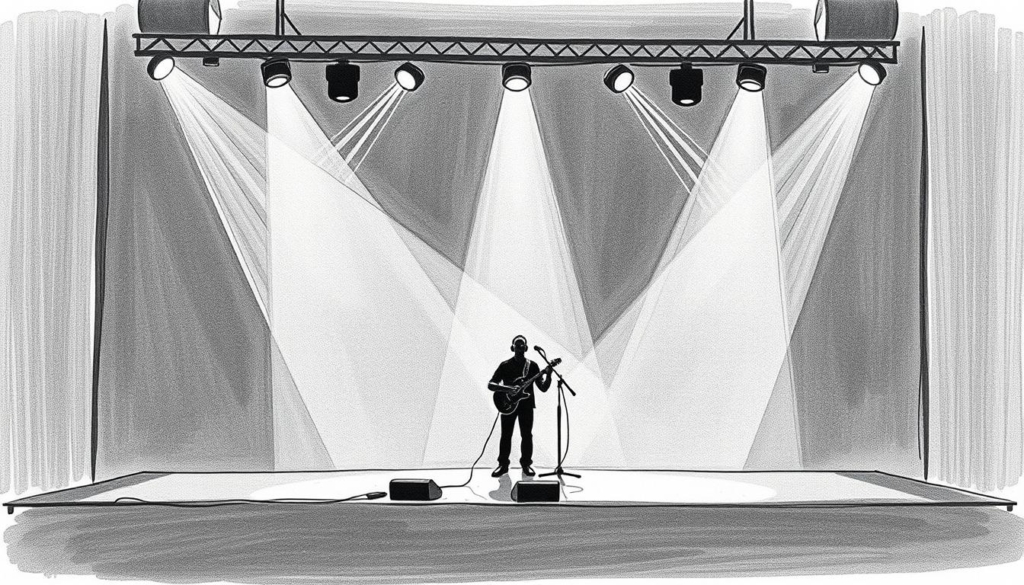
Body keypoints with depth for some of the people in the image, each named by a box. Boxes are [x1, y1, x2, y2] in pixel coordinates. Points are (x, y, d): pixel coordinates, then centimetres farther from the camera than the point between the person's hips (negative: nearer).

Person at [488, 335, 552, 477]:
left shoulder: (532, 365, 5)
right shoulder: (505, 365, 1)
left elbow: (543, 388, 3)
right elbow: (490, 385, -5)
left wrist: (548, 375, -16)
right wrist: (508, 388, -21)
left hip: (526, 404, 1)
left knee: (527, 435, -1)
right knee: (506, 435, -1)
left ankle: (526, 463, 13)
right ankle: (503, 464, 9)